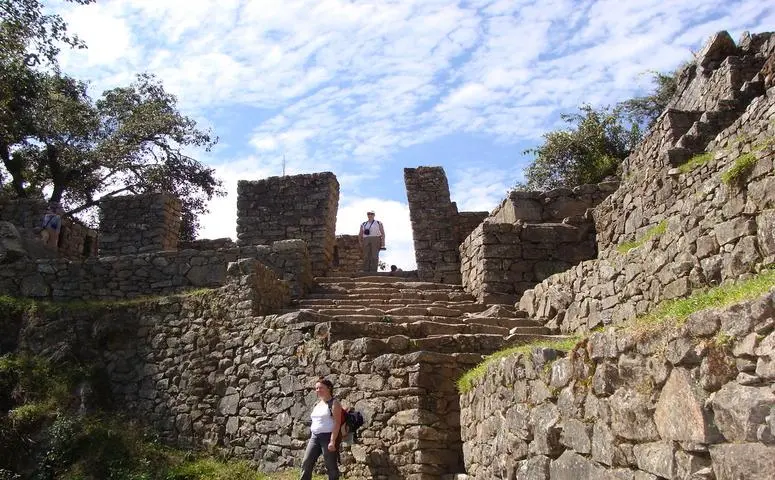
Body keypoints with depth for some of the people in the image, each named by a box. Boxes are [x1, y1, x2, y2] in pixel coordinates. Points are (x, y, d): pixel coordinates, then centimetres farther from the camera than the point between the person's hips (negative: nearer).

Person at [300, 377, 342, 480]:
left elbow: (337, 423, -14)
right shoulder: (316, 404, 16)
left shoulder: (334, 403, -7)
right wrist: (312, 436, 18)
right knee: (306, 464, 2)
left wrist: (332, 441, -21)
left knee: (331, 467, 0)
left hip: (327, 437, -8)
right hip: (314, 437, 8)